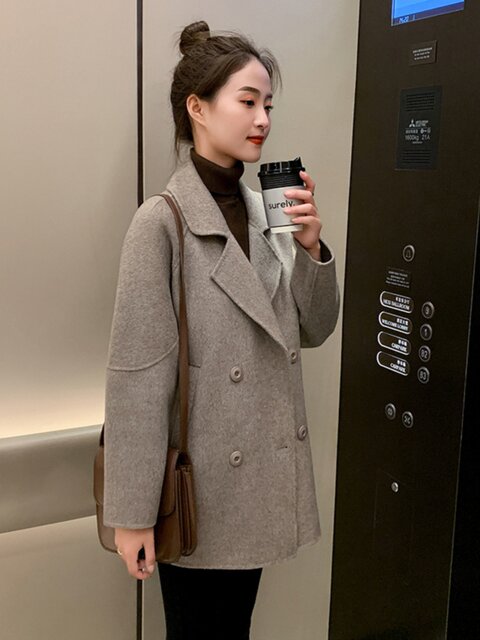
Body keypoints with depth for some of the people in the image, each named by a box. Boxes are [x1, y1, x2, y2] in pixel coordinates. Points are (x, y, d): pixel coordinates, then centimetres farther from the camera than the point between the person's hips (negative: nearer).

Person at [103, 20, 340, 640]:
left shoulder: (266, 211, 3)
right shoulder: (161, 223, -17)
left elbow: (311, 331, 9)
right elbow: (136, 377, -17)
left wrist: (312, 249, -9)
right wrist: (132, 513, -15)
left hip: (260, 475, 6)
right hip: (200, 485, -6)